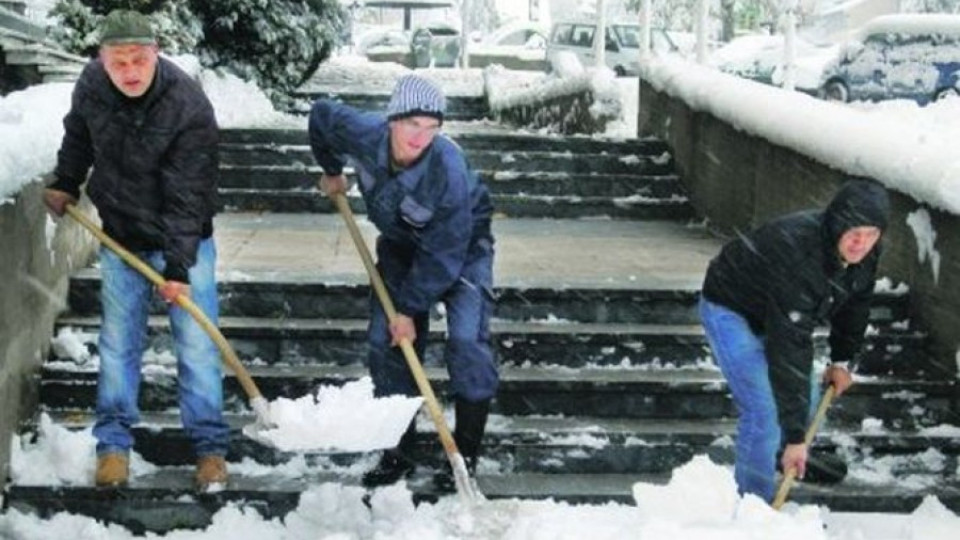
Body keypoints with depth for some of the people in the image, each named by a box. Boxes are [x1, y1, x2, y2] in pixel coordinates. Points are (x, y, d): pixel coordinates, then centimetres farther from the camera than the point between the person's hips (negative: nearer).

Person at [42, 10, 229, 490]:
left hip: (183, 239, -4)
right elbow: (78, 137, 13)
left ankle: (209, 446, 9)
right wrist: (65, 183, 17)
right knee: (118, 342, 8)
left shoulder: (189, 107, -27)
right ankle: (113, 442, 19)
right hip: (120, 235, 4)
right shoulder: (92, 85, -12)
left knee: (197, 344, -3)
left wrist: (178, 265, -28)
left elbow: (187, 196, -26)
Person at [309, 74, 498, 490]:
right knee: (385, 342, 1)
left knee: (466, 340, -18)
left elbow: (442, 253, -30)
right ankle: (397, 452, 12)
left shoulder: (449, 171, -39)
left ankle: (466, 455, -7)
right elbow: (321, 115, -2)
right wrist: (331, 171, 13)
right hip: (400, 244, 5)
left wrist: (411, 309, -22)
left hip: (462, 245, -5)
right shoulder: (362, 134, -27)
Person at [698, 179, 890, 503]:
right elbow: (790, 349, -42)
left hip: (777, 312, 8)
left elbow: (855, 303, 6)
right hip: (731, 311, -8)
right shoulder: (798, 256, -42)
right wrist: (795, 436, -40)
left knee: (806, 396, 21)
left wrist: (841, 360, 13)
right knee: (765, 413, -18)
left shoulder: (864, 253, -17)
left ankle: (797, 459, 52)